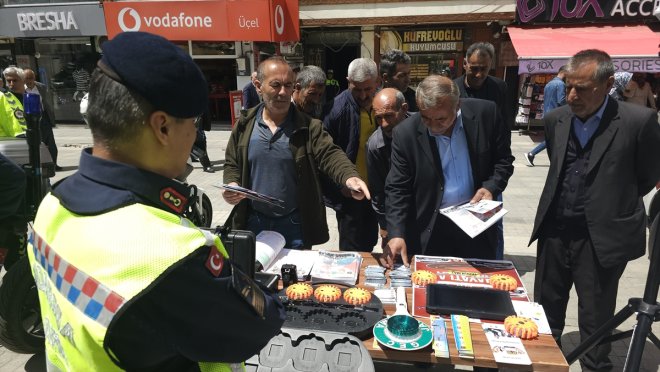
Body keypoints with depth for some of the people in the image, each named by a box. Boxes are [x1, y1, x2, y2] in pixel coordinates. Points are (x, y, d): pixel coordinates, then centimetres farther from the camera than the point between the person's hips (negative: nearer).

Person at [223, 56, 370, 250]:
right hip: (254, 221, 2)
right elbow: (232, 164, 7)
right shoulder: (245, 124, -2)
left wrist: (350, 176, -41)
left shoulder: (308, 126, -9)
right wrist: (231, 184, -14)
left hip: (295, 224, -2)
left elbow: (329, 155, -21)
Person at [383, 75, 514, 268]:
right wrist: (397, 234, -21)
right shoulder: (405, 134, -15)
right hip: (429, 232, -1)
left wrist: (491, 187, -15)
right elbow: (397, 189, -11)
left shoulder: (486, 113, -11)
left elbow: (503, 159, 3)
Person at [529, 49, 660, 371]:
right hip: (554, 230, 5)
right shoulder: (555, 119, 1)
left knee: (595, 318, 10)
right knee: (546, 308, 18)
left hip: (601, 236, -4)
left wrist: (612, 204, 9)